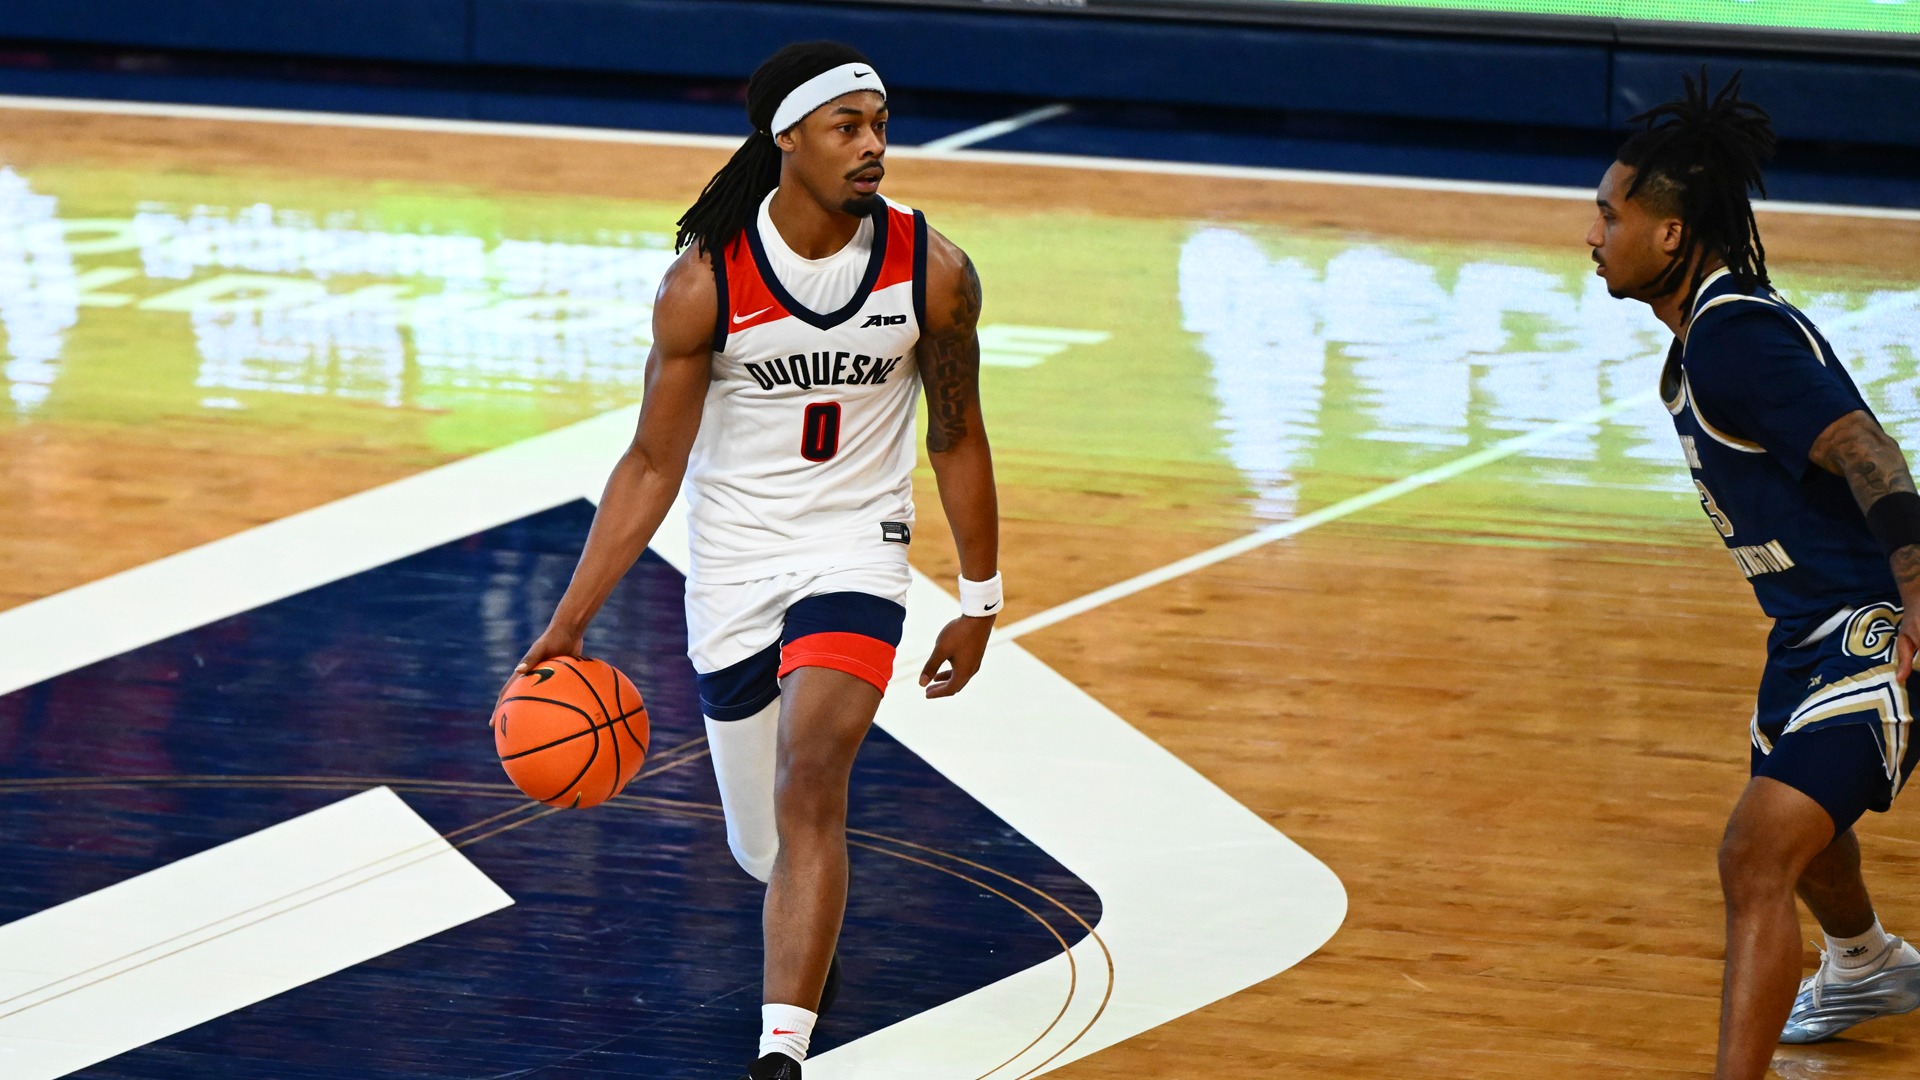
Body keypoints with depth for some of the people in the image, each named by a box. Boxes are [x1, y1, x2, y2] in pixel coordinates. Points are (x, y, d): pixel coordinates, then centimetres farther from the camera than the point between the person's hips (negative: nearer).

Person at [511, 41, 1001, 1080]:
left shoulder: (933, 272, -12)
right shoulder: (705, 282, -15)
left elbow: (956, 439, 4)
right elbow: (653, 465, -8)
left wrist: (979, 603, 10)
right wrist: (568, 623, -11)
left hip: (856, 547, -1)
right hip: (733, 560, 1)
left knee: (808, 783, -24)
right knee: (762, 845, 12)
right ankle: (812, 940, 51)